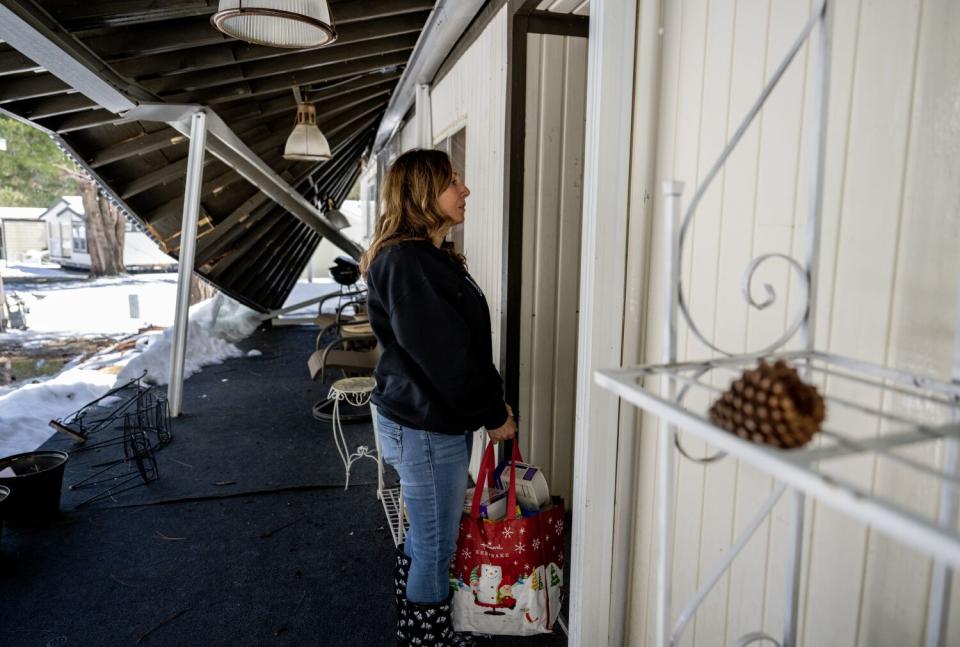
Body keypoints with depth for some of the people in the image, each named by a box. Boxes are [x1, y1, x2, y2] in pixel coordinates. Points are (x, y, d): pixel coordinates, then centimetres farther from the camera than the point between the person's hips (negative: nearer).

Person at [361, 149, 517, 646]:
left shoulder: (429, 257, 11)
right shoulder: (406, 263, -21)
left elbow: (462, 341, 13)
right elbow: (445, 354, -22)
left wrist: (491, 400, 11)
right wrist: (493, 414, -12)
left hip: (423, 419, 10)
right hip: (425, 426, -10)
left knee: (424, 536, 23)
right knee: (437, 546, 6)